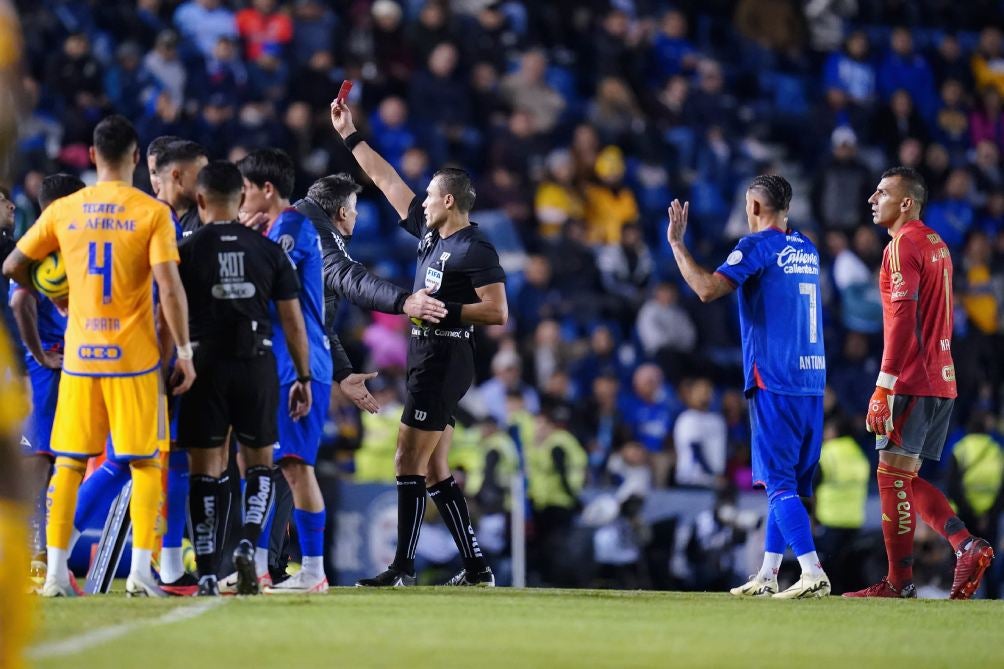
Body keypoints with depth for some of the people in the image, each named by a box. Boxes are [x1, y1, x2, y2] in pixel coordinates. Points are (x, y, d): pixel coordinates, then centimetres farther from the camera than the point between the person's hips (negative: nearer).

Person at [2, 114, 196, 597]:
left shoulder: (62, 211, 3)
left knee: (68, 464, 10)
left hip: (79, 357, 3)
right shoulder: (152, 213, -7)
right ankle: (141, 571, -4)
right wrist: (184, 352, -6)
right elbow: (170, 289, -14)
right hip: (135, 358, -3)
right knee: (146, 465, 5)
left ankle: (56, 572, 5)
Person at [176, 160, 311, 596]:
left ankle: (206, 572, 0)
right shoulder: (268, 251, 4)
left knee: (204, 470, 5)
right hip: (257, 365, 1)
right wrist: (303, 377, 11)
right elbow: (292, 320, 4)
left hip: (206, 367, -1)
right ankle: (248, 544, -10)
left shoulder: (187, 253, -2)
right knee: (260, 463, 13)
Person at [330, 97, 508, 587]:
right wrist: (349, 136, 23)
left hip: (444, 360, -9)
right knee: (434, 471, 9)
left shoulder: (475, 249, -12)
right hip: (427, 360, 9)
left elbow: (498, 311, -17)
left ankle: (403, 567, -8)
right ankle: (476, 566, 10)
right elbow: (388, 182, 20)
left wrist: (446, 310, -20)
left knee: (408, 462, -9)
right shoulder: (431, 233, 12)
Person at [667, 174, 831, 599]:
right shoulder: (806, 250, 15)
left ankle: (813, 574, -20)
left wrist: (677, 243, -8)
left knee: (779, 482, -8)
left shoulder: (757, 246, -7)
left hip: (774, 381, -7)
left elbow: (708, 289, -18)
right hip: (812, 378, 7)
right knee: (785, 483, 13)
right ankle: (767, 576, 18)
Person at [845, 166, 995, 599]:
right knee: (907, 479, 13)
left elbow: (903, 319, -19)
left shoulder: (903, 245, -11)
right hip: (942, 381, 9)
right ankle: (967, 546, -1)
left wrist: (884, 386, -21)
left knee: (893, 475, -5)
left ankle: (899, 583, -4)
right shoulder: (937, 245, 18)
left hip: (912, 383, -9)